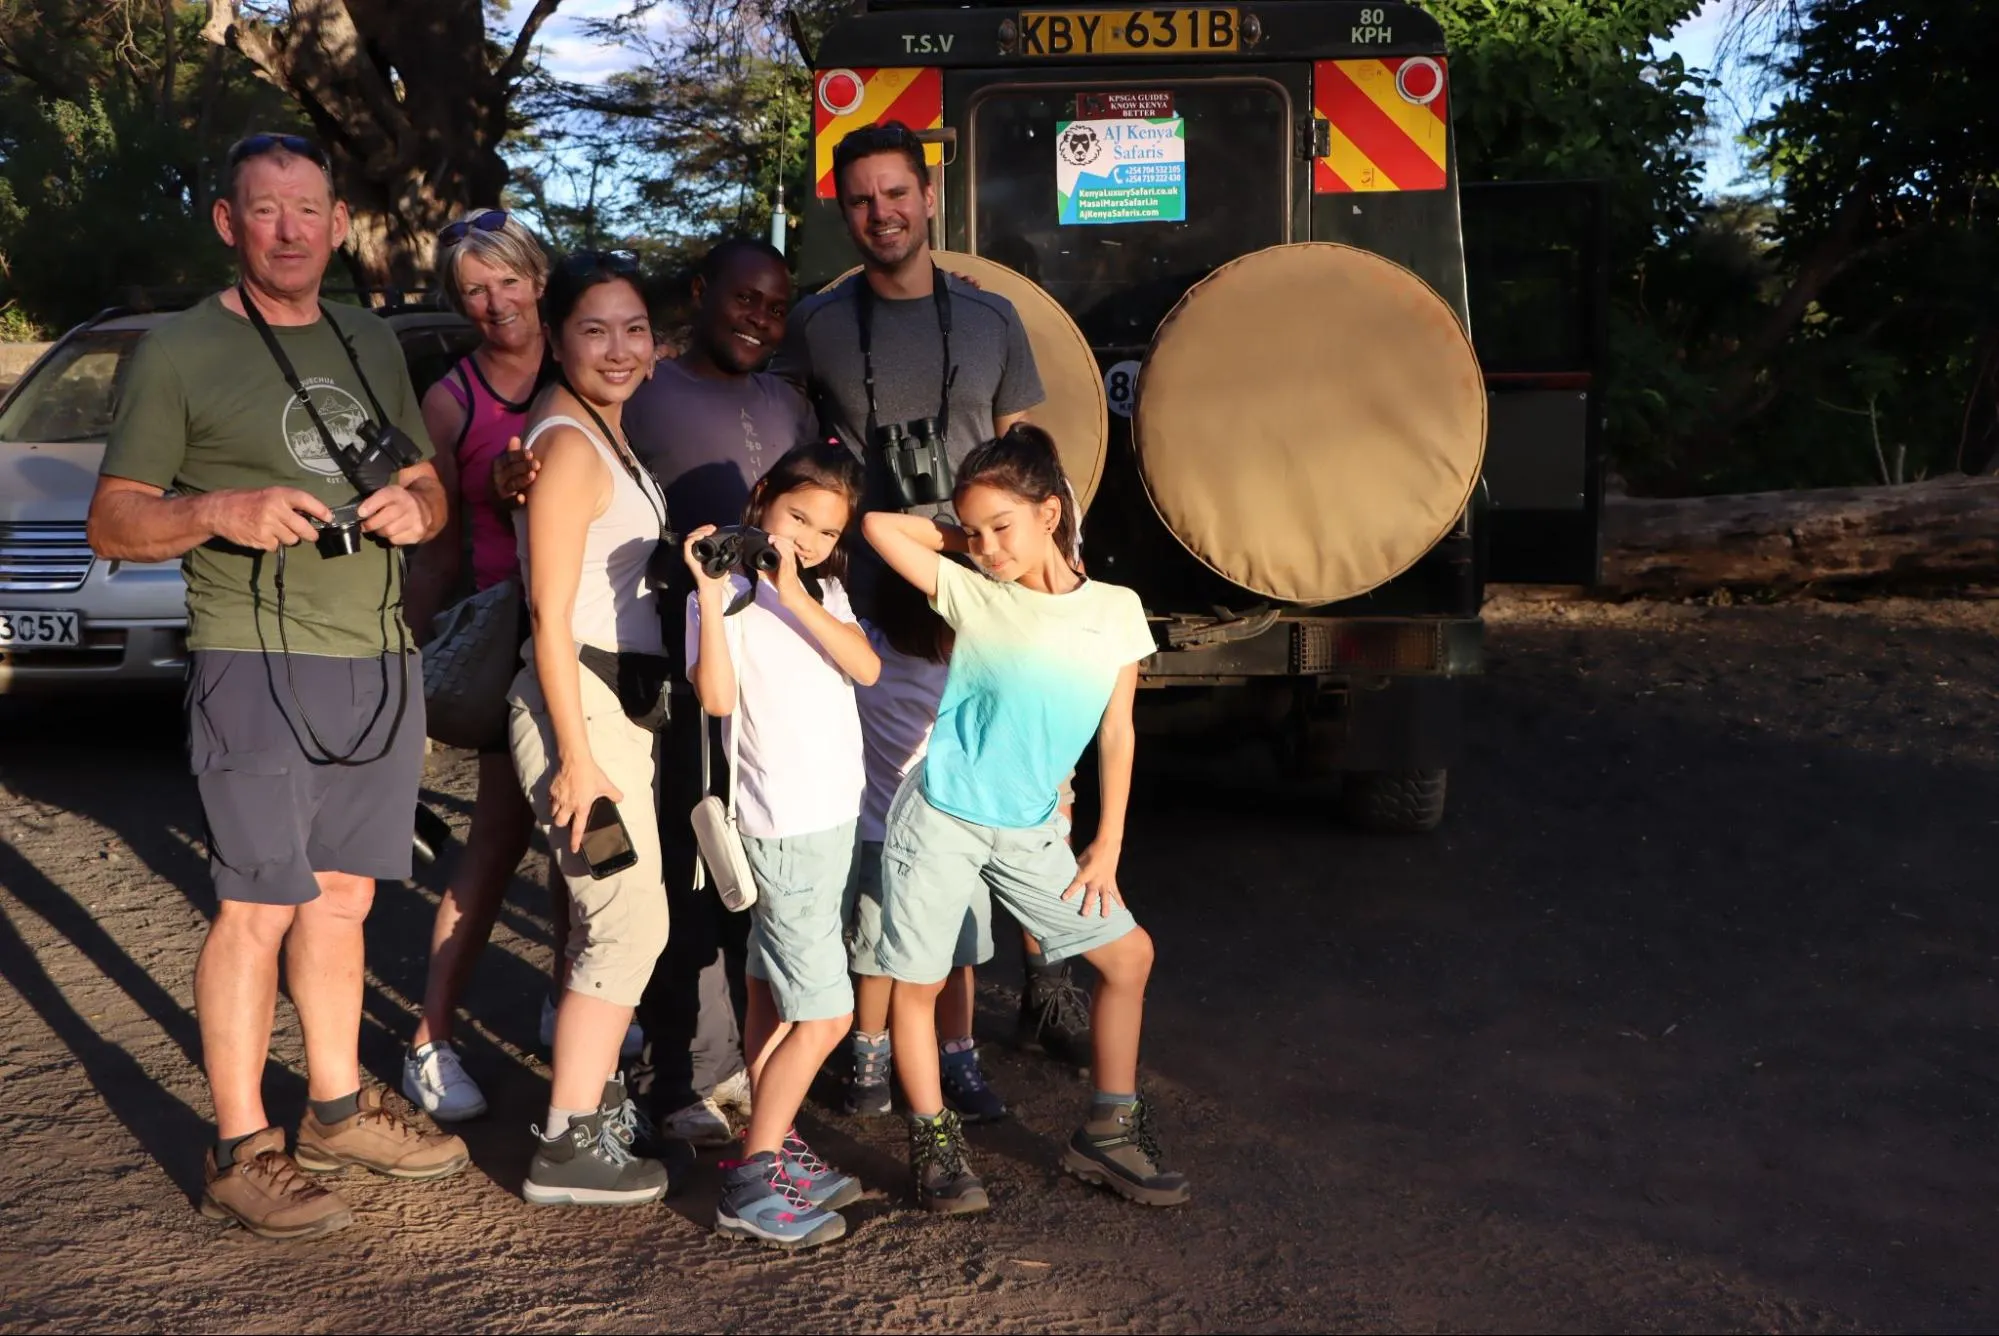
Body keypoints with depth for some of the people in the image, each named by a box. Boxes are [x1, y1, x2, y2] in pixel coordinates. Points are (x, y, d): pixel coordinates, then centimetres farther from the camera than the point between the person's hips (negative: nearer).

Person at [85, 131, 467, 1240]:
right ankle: (239, 1151, 5)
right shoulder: (180, 353, -2)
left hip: (381, 661, 6)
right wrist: (220, 511, -21)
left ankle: (337, 1108, 26)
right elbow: (112, 525, -3)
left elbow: (429, 489, 21)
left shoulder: (371, 345, 15)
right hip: (258, 665, -6)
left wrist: (414, 507, -2)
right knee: (258, 907, -5)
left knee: (342, 895, 13)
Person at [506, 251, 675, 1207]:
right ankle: (567, 1150, 0)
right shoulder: (569, 445, -16)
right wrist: (576, 756, -20)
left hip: (618, 699, 9)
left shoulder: (606, 430, 13)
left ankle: (595, 1094, 32)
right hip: (579, 705, -9)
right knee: (632, 923, -7)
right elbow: (552, 618, -19)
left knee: (607, 916, 17)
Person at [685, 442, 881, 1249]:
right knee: (825, 1014, -8)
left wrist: (796, 594, -16)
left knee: (775, 995, 16)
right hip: (783, 826, -7)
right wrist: (711, 595, -28)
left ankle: (774, 1152, 26)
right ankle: (751, 1183, 1)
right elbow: (717, 696, -22)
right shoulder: (726, 593, -8)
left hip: (834, 816, 7)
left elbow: (866, 667, -6)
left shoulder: (823, 591, 11)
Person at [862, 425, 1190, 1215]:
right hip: (939, 818, -3)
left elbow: (1116, 731, 2)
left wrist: (1107, 844, 0)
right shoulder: (971, 594, -7)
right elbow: (879, 526, -9)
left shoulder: (1115, 610, -2)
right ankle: (933, 1144, 20)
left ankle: (1107, 1133, 18)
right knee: (917, 982, 2)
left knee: (1128, 953, 3)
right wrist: (969, 539, -2)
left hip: (1029, 832, 3)